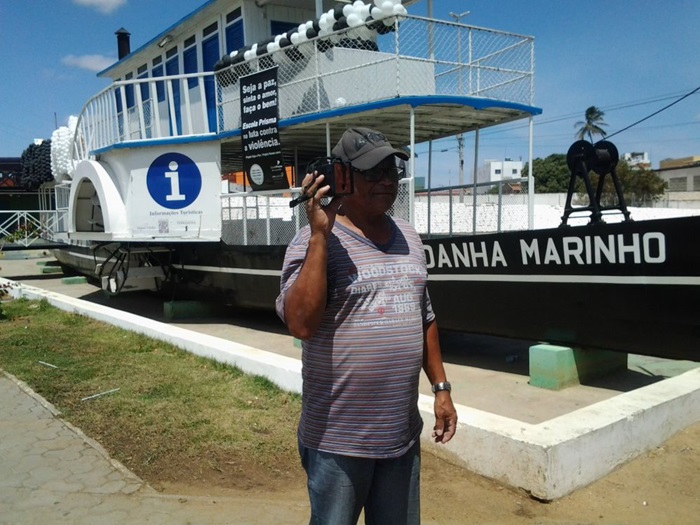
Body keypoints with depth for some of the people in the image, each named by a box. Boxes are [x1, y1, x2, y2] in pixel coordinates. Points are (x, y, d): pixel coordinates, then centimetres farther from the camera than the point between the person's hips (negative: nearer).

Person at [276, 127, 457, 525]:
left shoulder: (409, 238, 7)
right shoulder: (315, 241, -13)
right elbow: (301, 324, -25)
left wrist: (442, 388, 12)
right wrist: (320, 235, -26)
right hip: (338, 437, -5)